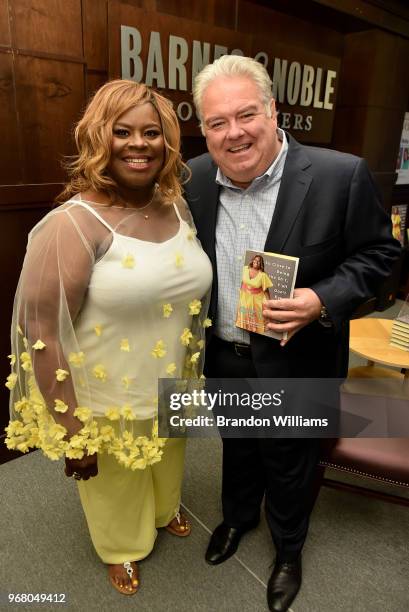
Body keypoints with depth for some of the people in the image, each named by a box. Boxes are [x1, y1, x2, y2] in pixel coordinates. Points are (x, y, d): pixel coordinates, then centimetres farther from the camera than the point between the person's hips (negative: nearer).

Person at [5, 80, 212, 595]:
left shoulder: (178, 208, -3)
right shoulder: (74, 224, -24)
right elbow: (42, 334, -22)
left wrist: (194, 373, 13)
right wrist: (73, 432, -17)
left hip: (172, 391, 6)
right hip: (108, 403, -5)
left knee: (167, 463, 32)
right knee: (116, 486, 23)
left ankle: (164, 511, 65)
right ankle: (123, 548, 56)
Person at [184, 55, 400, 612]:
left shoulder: (341, 175, -19)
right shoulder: (193, 179, -6)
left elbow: (378, 251, -8)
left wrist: (322, 300, -24)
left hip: (293, 363, -3)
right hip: (223, 358, 4)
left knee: (289, 465, 20)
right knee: (237, 449, 28)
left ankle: (289, 548, 51)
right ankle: (238, 516, 59)